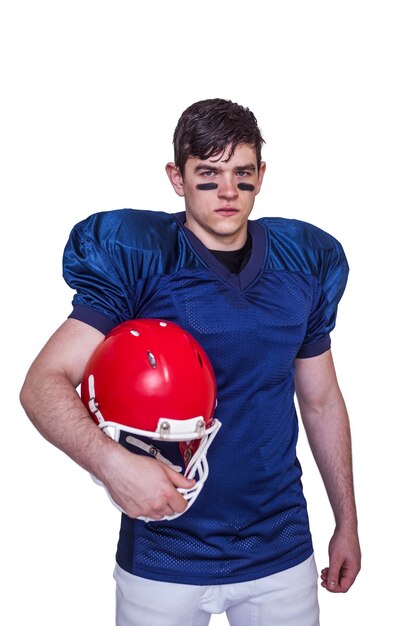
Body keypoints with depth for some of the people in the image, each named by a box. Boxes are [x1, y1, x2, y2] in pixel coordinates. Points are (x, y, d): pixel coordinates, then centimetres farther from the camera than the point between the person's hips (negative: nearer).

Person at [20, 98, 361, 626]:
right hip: (162, 560, -3)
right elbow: (43, 384, -17)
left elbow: (321, 402, 10)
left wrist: (347, 523, 14)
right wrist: (112, 462, -35)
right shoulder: (135, 260, -11)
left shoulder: (303, 265, 2)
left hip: (281, 554, 3)